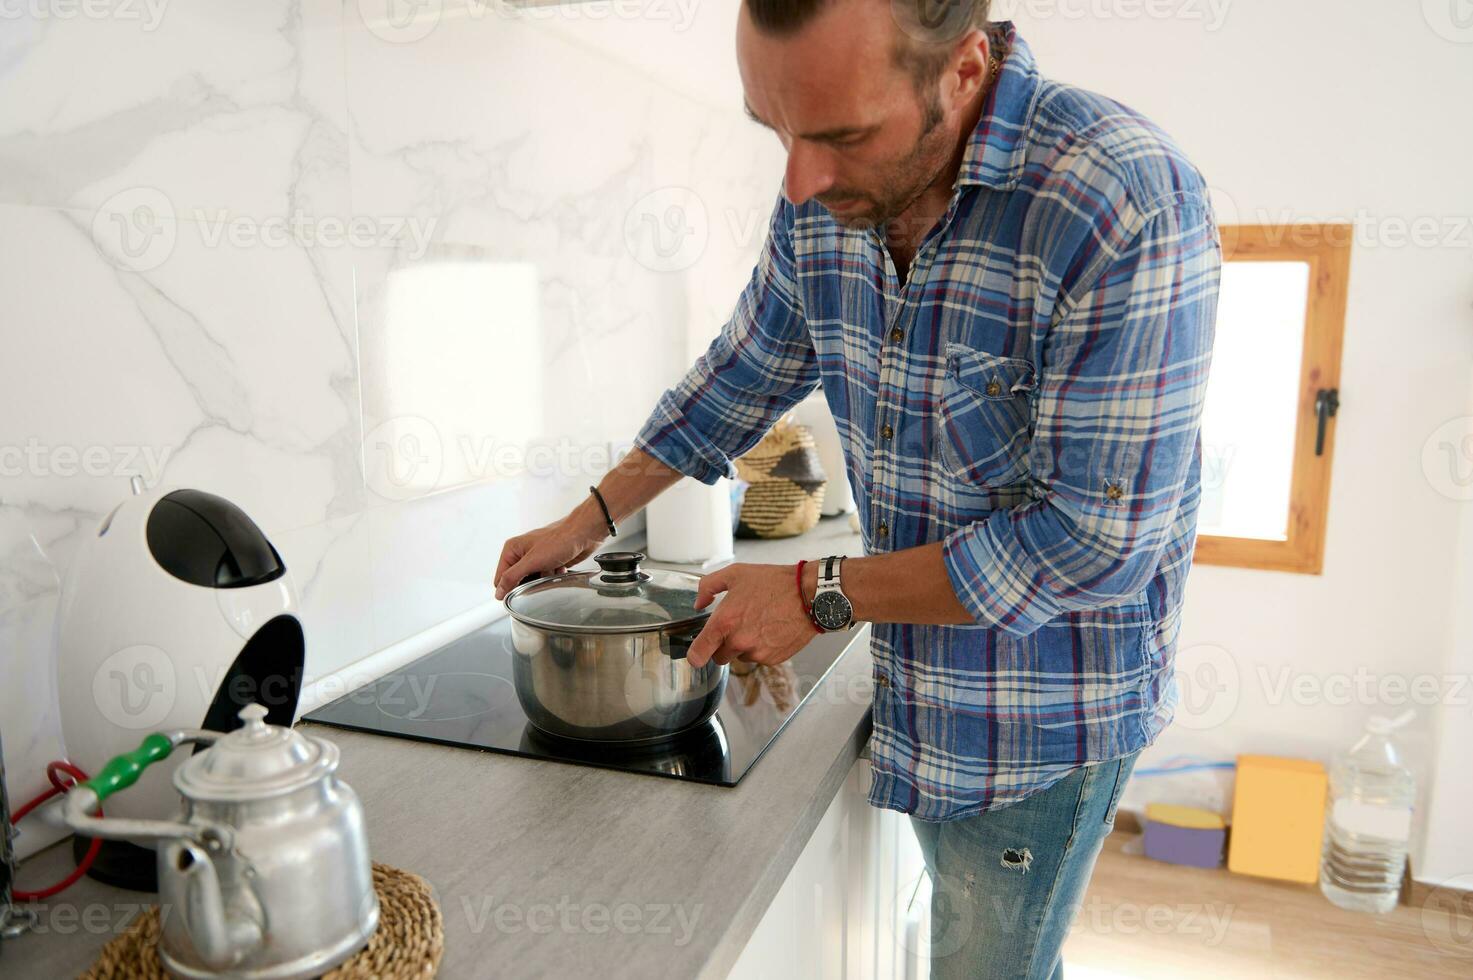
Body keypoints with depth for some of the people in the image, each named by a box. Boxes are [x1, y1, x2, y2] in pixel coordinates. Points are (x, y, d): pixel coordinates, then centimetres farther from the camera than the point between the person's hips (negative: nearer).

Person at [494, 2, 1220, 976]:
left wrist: (821, 594, -21)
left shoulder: (1128, 209, -28)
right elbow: (742, 374, 9)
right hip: (915, 684, 6)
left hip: (1045, 713, -6)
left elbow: (1099, 536, -27)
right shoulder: (823, 199, -6)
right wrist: (593, 518, 11)